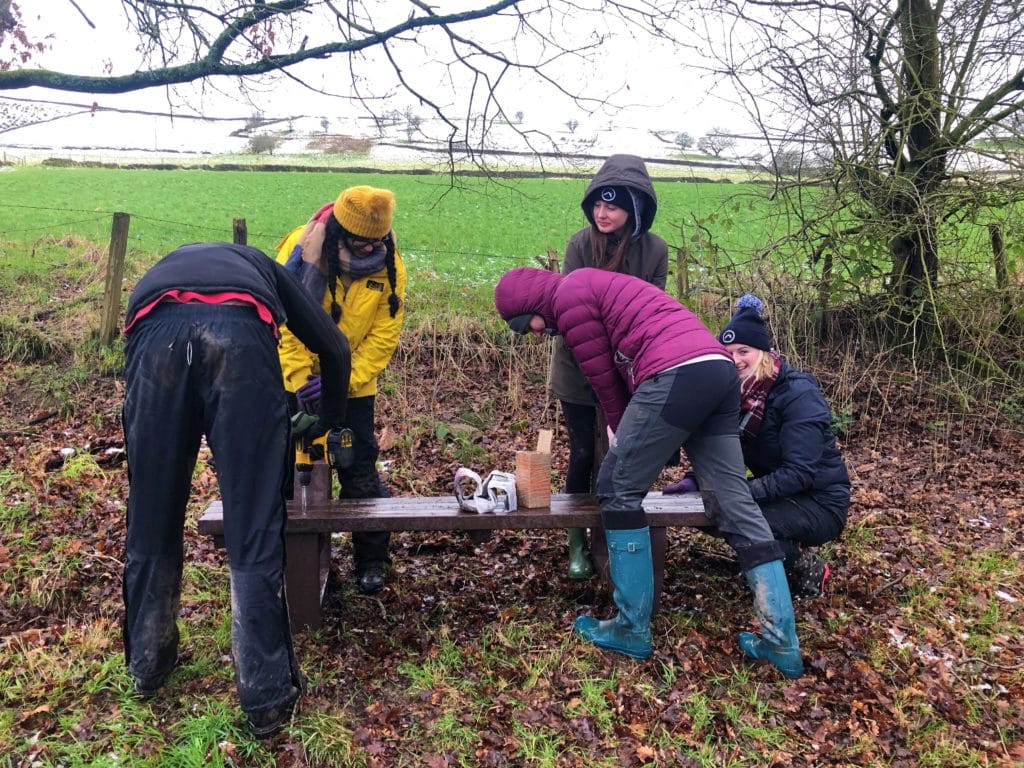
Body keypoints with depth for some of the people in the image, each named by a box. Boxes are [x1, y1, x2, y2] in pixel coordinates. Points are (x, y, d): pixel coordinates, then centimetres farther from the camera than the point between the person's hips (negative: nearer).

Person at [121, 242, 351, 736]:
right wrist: (331, 420, 49)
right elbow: (333, 347, 33)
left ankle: (148, 666, 37)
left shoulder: (165, 267, 45)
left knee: (151, 522, 17)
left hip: (156, 335, 2)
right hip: (241, 335, -2)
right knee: (255, 533, 4)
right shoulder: (260, 267, 40)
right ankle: (267, 698, 12)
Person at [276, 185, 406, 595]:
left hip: (353, 383, 1)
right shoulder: (301, 247, -18)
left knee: (360, 470, 2)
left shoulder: (388, 265, -12)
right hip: (296, 380, 0)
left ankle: (372, 558, 18)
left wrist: (342, 380, -21)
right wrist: (300, 380, -27)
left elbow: (383, 336, -11)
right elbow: (282, 322, -18)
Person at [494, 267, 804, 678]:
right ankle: (782, 642, 11)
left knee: (618, 490, 3)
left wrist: (619, 434, 19)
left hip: (676, 375, -9)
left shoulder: (568, 295, 4)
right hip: (719, 368, 10)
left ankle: (632, 629, 9)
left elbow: (603, 376, 4)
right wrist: (628, 436, 28)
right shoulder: (596, 286, 32)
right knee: (733, 499, 8)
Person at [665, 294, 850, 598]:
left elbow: (799, 472, -29)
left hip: (819, 502, -8)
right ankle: (788, 550, 9)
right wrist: (696, 480, -17)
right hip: (779, 494, 8)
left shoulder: (799, 394, -22)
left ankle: (807, 568, -4)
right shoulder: (738, 393, 1)